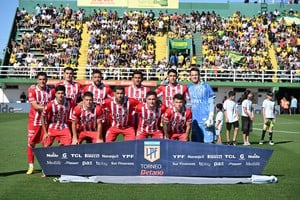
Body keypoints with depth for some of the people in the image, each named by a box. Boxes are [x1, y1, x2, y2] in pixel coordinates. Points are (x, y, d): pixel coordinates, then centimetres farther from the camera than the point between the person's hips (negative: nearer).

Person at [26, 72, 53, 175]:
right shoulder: (32, 89, -7)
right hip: (34, 120, -2)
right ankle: (31, 166, 12)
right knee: (31, 143, 1)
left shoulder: (49, 90, 2)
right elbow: (35, 105, -15)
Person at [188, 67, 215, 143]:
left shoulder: (206, 87, -2)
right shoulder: (189, 88, 12)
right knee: (196, 142, 7)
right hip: (194, 119, 5)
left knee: (208, 141, -8)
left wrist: (210, 117, -12)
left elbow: (211, 103, -4)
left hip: (205, 119, -5)